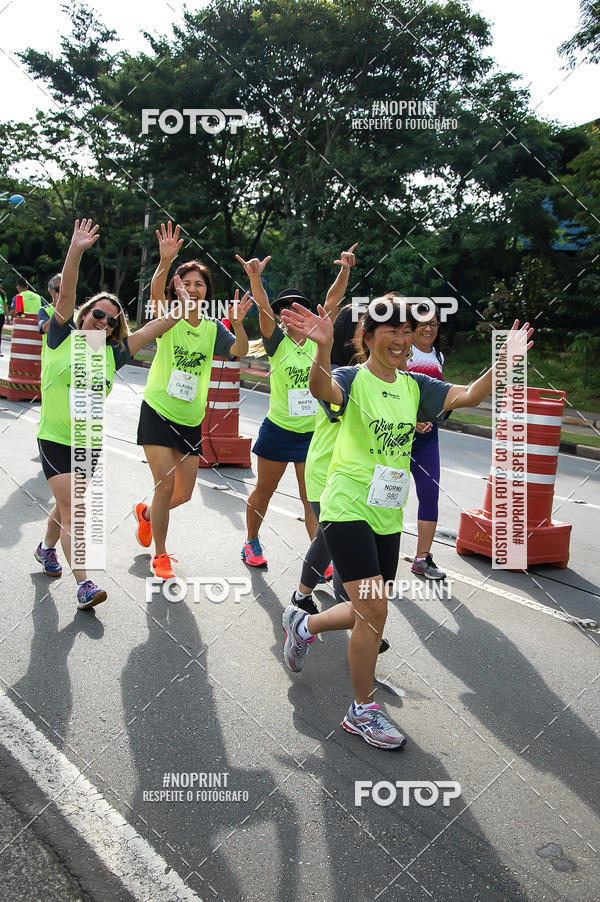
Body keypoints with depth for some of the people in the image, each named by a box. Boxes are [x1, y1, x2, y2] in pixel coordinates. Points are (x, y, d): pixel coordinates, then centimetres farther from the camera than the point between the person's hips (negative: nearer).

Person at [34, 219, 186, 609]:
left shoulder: (113, 354, 1)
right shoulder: (64, 338, -5)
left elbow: (160, 325, -2)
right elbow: (66, 294, -19)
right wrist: (76, 251, -32)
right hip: (55, 439, -4)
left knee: (68, 504, 18)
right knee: (72, 508, -11)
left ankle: (47, 548, 46)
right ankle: (84, 584, -12)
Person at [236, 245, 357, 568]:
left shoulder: (317, 340, 2)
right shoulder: (277, 342, -6)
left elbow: (332, 301, -6)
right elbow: (263, 306, -22)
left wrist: (345, 269, -19)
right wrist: (254, 277, -38)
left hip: (311, 432, 2)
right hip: (277, 430, -2)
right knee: (264, 491, 13)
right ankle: (251, 542, 33)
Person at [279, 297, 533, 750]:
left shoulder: (415, 386, 7)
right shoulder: (353, 379, -11)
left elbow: (468, 395, -4)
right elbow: (322, 388, -34)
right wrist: (323, 346, -54)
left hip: (388, 516, 7)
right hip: (348, 509, -7)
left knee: (369, 613, 14)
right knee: (374, 610, -11)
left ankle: (303, 624, 43)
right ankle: (363, 711, 8)